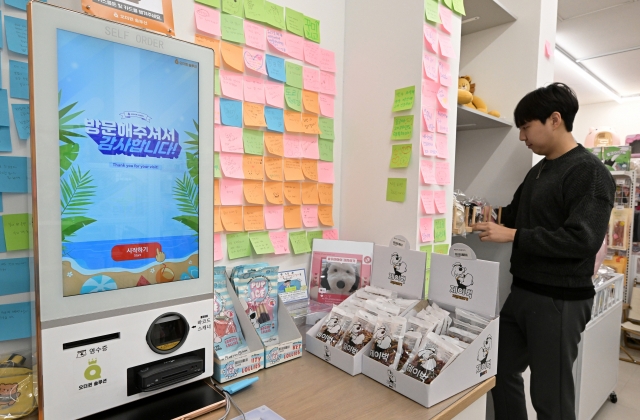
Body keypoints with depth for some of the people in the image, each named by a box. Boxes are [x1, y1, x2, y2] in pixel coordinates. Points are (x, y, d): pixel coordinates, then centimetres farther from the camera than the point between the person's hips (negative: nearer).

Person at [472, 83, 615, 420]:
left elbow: (582, 239, -24)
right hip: (522, 292, 8)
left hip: (560, 300, -8)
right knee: (501, 372, 18)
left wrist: (512, 236, -24)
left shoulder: (589, 172, -14)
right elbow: (516, 215, 19)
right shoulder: (538, 170, 11)